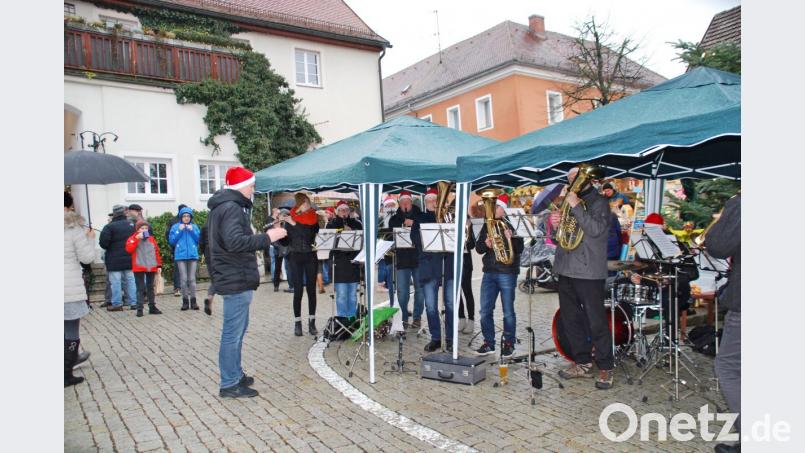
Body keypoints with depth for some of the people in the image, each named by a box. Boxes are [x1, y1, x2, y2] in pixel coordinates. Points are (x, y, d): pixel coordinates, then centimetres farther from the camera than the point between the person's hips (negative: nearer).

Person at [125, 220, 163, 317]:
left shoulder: (151, 238, 11)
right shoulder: (133, 238, 0)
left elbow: (156, 251, 13)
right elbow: (129, 249, -17)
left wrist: (159, 265, 10)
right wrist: (137, 238, -20)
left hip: (151, 267, 4)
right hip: (139, 268, -4)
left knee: (150, 287, 12)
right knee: (141, 288, -2)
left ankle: (152, 307, 18)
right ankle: (139, 309, 2)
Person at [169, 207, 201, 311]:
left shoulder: (194, 226, 9)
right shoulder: (175, 227, 5)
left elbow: (199, 240, 4)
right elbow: (171, 241, 0)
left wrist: (192, 231, -7)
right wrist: (179, 231, -8)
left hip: (193, 255, 1)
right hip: (180, 256, -1)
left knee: (192, 279, 2)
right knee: (183, 279, -1)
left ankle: (193, 300, 6)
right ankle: (185, 301, 6)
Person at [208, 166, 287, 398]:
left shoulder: (225, 206, 17)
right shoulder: (231, 208, -17)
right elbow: (236, 241, -29)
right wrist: (267, 238, -25)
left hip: (234, 278, 11)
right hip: (236, 280, -11)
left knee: (237, 330, 19)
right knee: (233, 333, -3)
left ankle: (235, 375, 30)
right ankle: (229, 384, 6)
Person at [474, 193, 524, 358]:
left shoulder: (511, 225, -1)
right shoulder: (487, 225, 13)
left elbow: (520, 249, -8)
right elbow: (478, 247, 11)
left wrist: (510, 239, -25)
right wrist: (486, 244, -10)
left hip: (507, 272, -5)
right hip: (489, 272, 5)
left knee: (508, 311, 2)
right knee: (485, 311, 5)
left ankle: (509, 344, 14)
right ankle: (488, 343, 17)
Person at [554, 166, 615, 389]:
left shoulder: (598, 202, -1)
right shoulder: (568, 202, 18)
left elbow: (596, 229, -19)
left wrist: (576, 206, -17)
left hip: (589, 272, -7)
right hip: (566, 270, 7)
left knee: (596, 321, -2)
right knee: (570, 319, 11)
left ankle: (606, 368, 9)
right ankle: (582, 362, 22)